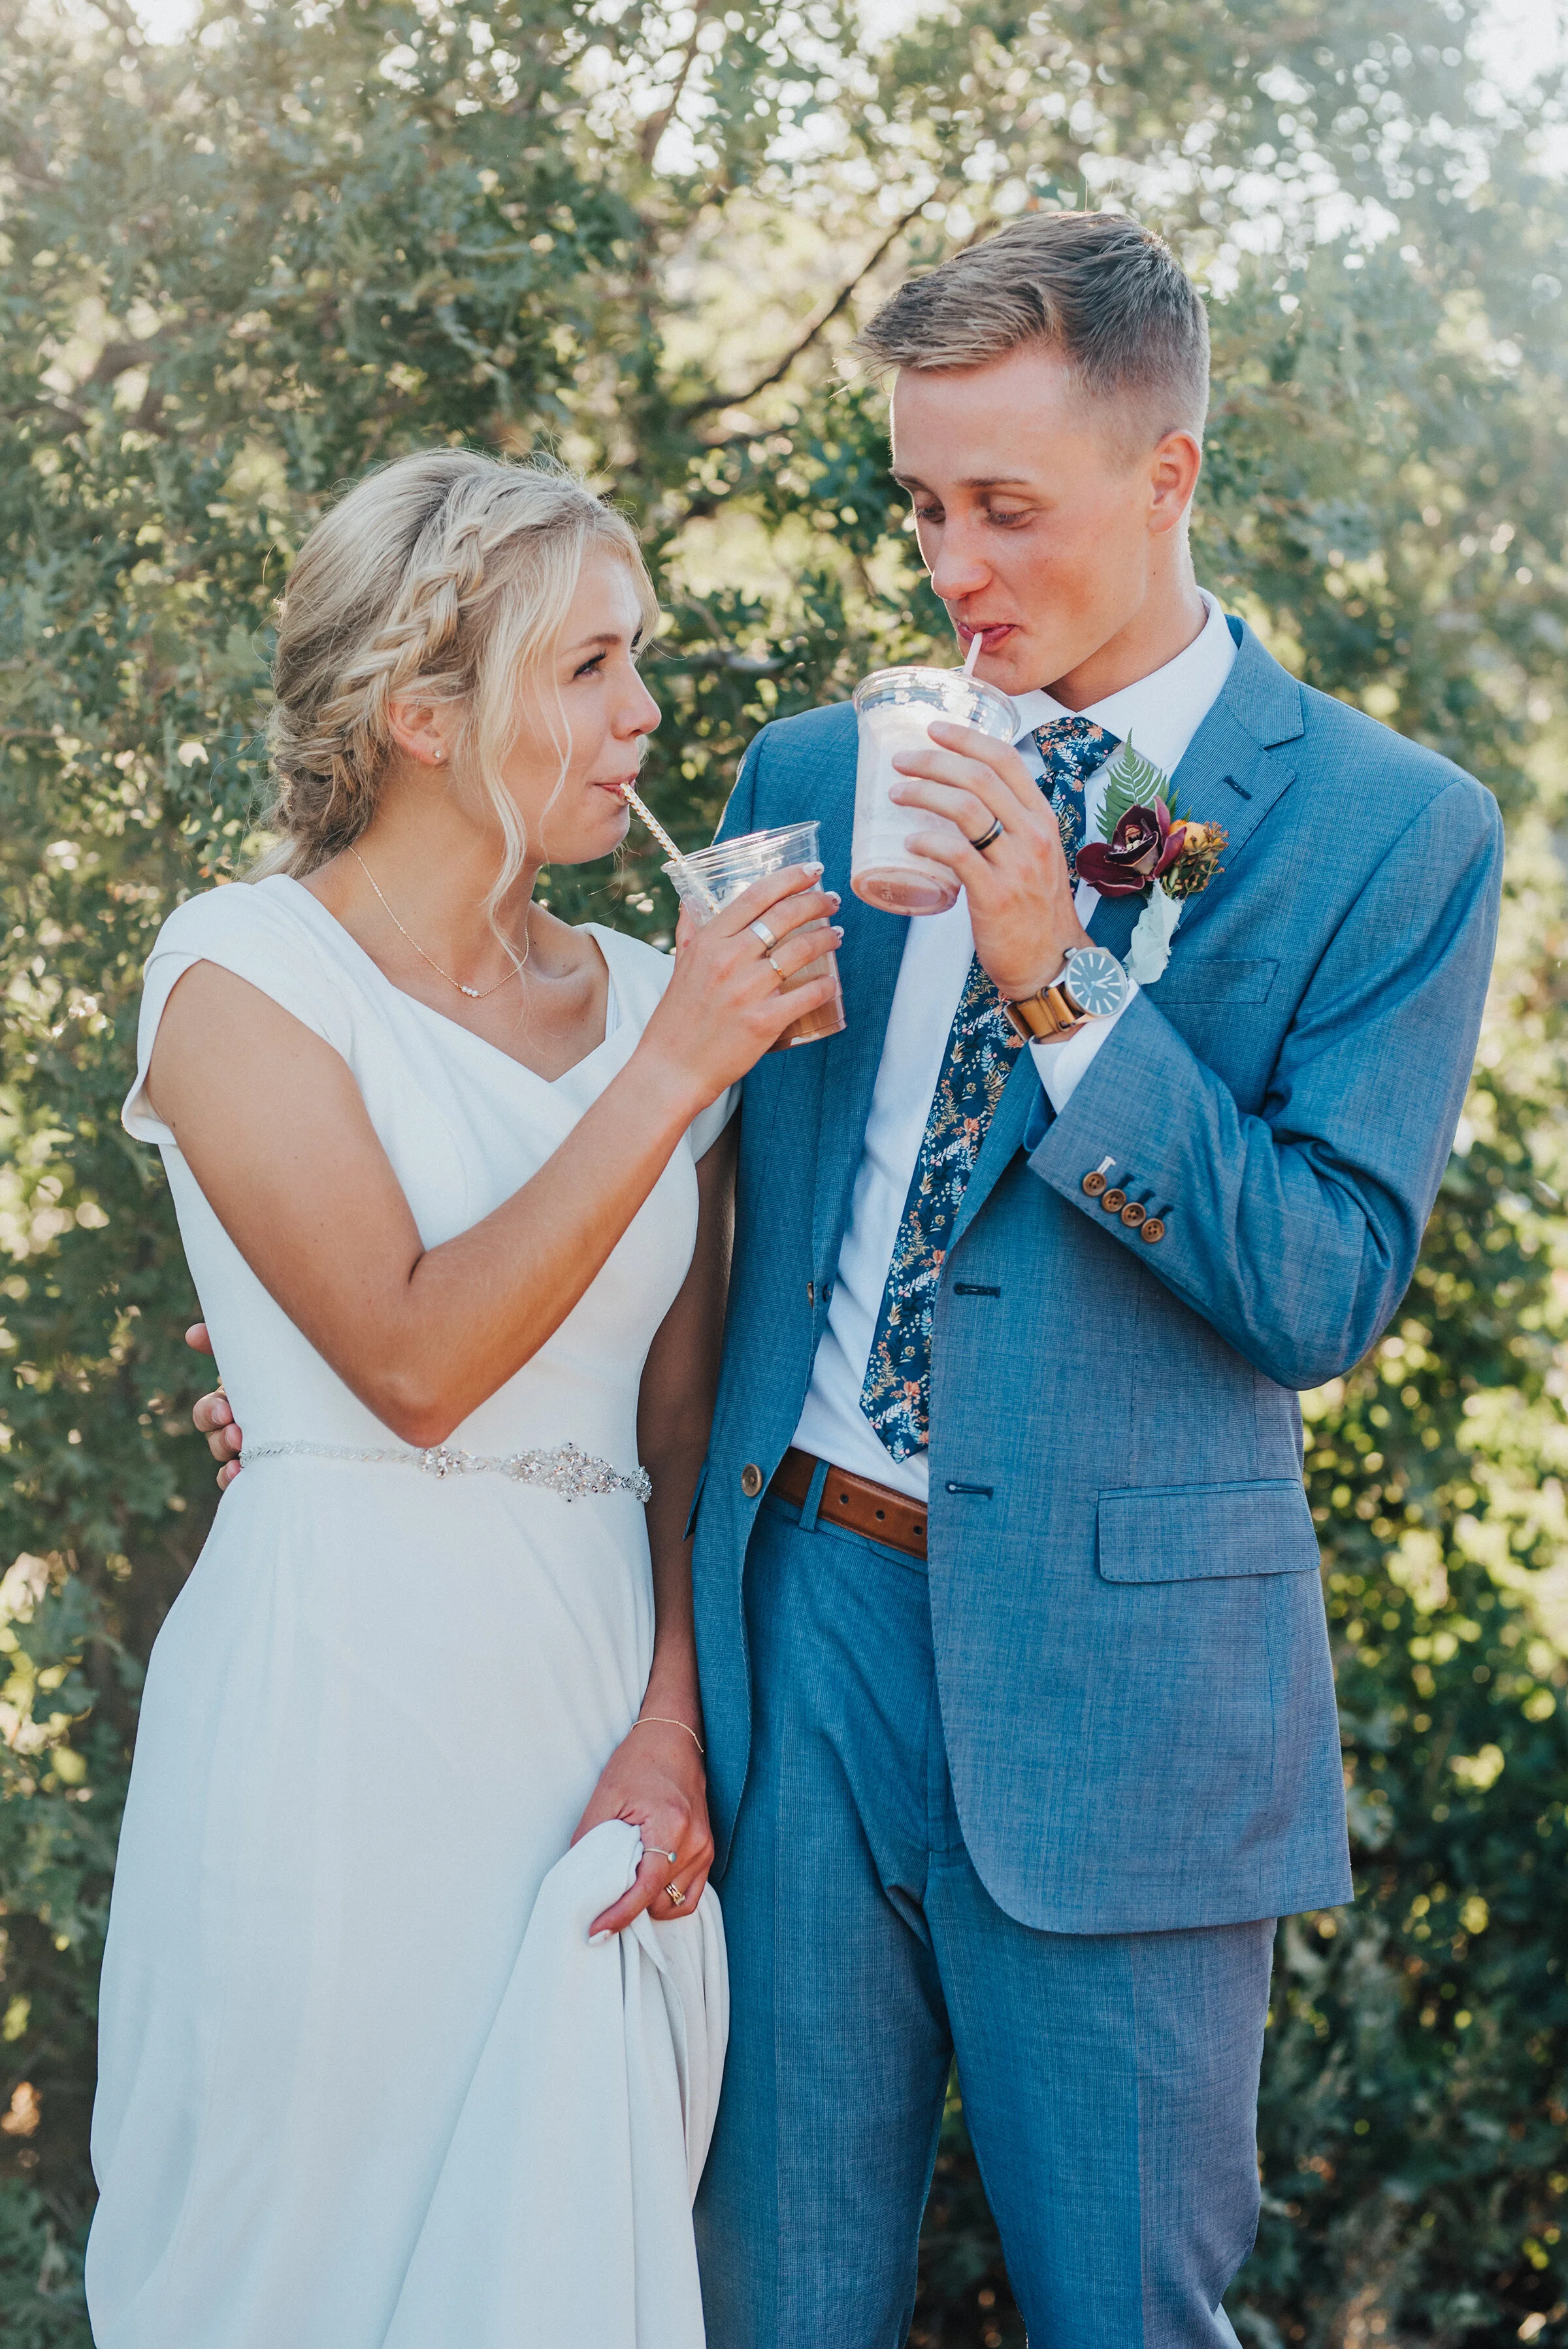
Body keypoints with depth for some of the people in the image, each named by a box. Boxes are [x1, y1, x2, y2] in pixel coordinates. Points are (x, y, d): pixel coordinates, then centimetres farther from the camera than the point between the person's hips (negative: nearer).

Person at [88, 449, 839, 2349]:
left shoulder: (644, 996, 9)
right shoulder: (245, 969, -5)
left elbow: (685, 1421, 9)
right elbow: (416, 1360, -16)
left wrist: (672, 1731, -4)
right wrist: (671, 1075, -15)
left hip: (600, 1693, 5)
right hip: (342, 1704, -5)